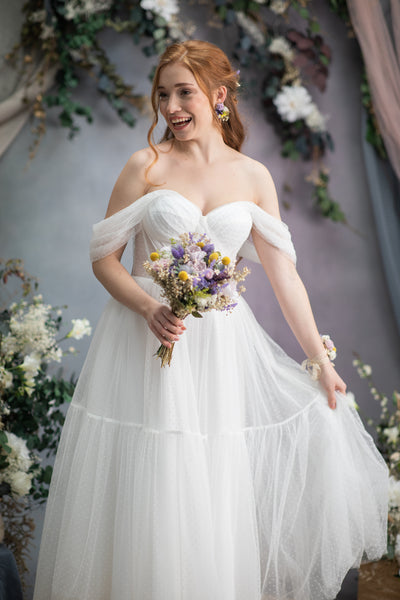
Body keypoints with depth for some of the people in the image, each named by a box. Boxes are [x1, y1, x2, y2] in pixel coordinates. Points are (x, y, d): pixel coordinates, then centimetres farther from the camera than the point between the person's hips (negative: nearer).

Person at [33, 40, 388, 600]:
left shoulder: (254, 176, 5)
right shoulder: (145, 165, -1)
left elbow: (283, 272, 6)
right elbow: (104, 258, 0)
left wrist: (321, 362, 5)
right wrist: (150, 308, -18)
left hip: (223, 347, 2)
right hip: (146, 338, -1)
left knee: (218, 493, 7)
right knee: (148, 486, 3)